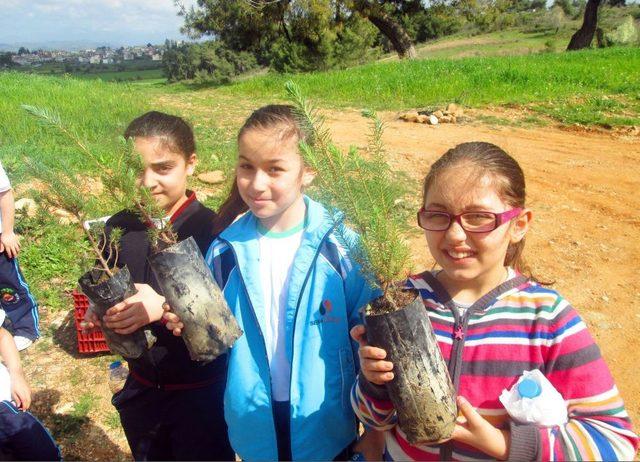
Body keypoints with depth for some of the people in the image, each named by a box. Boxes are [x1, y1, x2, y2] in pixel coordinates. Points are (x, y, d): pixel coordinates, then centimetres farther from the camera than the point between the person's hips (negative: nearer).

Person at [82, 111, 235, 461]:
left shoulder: (210, 228, -19)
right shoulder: (118, 229, -2)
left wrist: (165, 306, -31)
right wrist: (101, 312, -12)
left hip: (201, 392, -5)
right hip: (142, 391, 5)